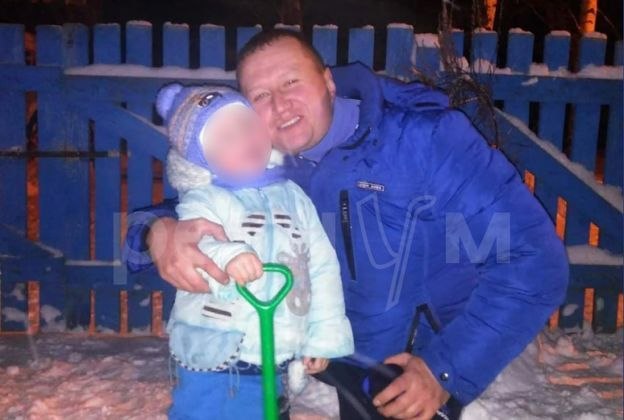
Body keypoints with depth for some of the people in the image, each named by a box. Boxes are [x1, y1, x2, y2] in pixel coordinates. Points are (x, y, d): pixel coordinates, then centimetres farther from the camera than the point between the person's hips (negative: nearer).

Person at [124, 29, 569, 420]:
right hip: (350, 367, 4)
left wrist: (446, 370, -28)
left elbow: (535, 258, -25)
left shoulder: (427, 137, -23)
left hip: (422, 374, -4)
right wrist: (161, 232, -29)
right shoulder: (264, 168, -8)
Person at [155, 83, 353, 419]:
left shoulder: (293, 196, 7)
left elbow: (323, 267, 9)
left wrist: (323, 337, 6)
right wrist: (226, 257, -49)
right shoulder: (203, 200, -7)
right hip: (214, 358, -4)